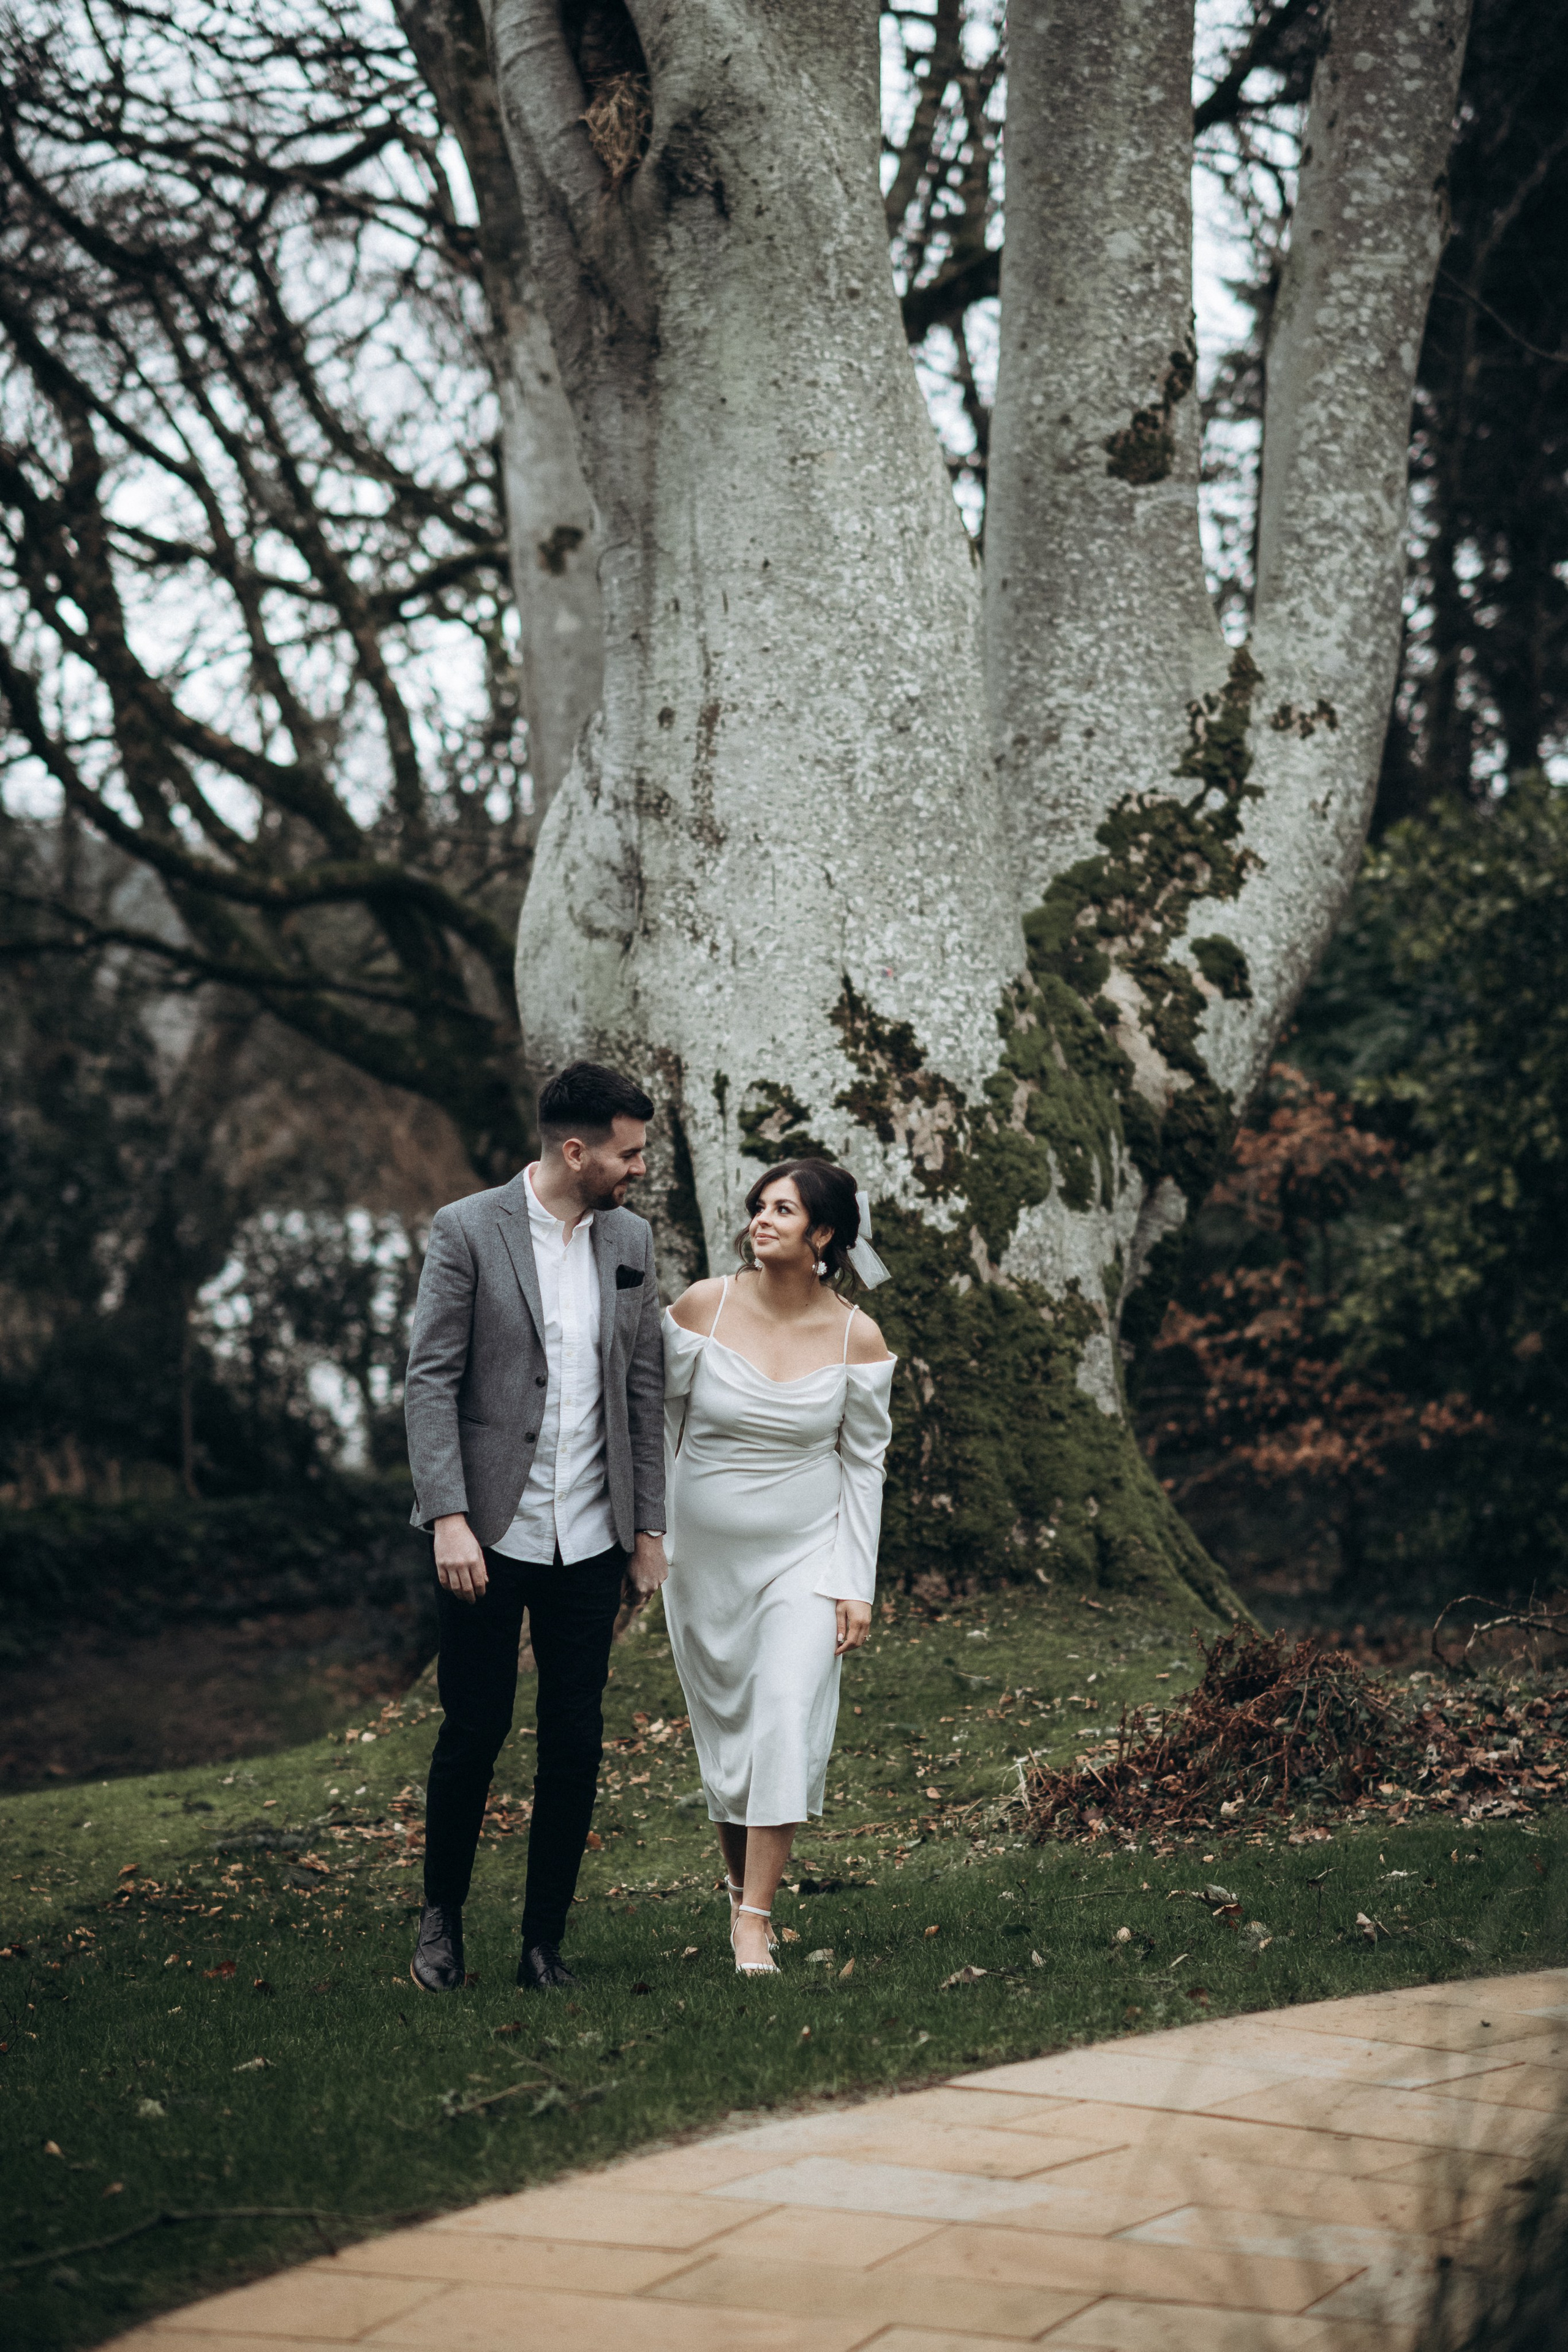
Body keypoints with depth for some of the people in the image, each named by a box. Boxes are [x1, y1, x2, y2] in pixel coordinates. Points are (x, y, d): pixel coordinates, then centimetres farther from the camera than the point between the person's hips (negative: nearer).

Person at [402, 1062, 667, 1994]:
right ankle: (442, 1917, 23)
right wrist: (449, 1517, -17)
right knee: (475, 1732, 3)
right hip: (489, 1533, -4)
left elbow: (645, 1391, 12)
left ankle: (546, 1941, 14)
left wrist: (649, 1526, 9)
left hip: (589, 1536, 4)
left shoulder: (632, 1239, 8)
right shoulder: (468, 1232, -6)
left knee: (576, 1744, 5)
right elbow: (431, 1381, -9)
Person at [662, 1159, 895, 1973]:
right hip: (706, 1554, 1)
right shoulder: (704, 1307, -8)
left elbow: (863, 1465, 1)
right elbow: (658, 1421, 4)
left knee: (789, 1724, -15)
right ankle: (741, 1884, 30)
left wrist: (855, 1585, -1)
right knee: (723, 1731, 8)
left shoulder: (857, 1339, -7)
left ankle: (755, 1920, -11)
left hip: (804, 1554, -1)